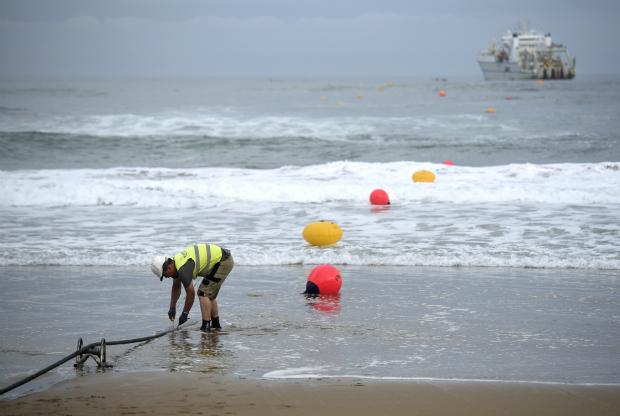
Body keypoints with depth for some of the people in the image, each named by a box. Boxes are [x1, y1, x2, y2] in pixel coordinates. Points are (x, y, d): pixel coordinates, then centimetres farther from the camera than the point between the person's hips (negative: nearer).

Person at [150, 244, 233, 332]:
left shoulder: (183, 269, -25)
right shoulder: (175, 261, 5)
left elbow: (190, 293, -18)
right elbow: (176, 286, 19)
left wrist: (184, 314, -6)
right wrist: (172, 308, 20)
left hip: (223, 262, -10)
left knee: (203, 293, -12)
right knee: (209, 294, 17)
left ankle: (206, 326, -15)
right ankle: (216, 324, 25)